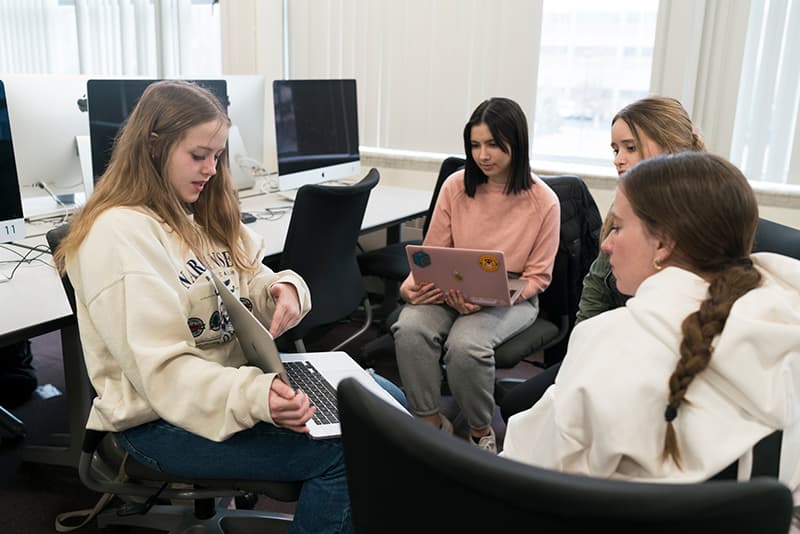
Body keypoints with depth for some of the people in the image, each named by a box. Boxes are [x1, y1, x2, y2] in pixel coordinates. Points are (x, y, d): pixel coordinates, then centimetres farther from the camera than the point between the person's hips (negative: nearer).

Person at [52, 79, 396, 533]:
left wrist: (285, 289, -13)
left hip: (231, 377, 9)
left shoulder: (197, 214, 8)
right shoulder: (120, 233, -21)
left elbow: (247, 285, 12)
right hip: (162, 418, -9)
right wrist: (257, 398, -40)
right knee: (344, 450, -24)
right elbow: (161, 371, -26)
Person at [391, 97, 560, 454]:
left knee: (465, 343, -33)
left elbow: (537, 276, -1)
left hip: (511, 301, -2)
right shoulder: (456, 187, 0)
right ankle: (431, 423, -7)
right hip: (449, 291, 3)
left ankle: (481, 430, -3)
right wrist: (413, 284, -17)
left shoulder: (543, 202, -7)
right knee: (410, 328, -29)